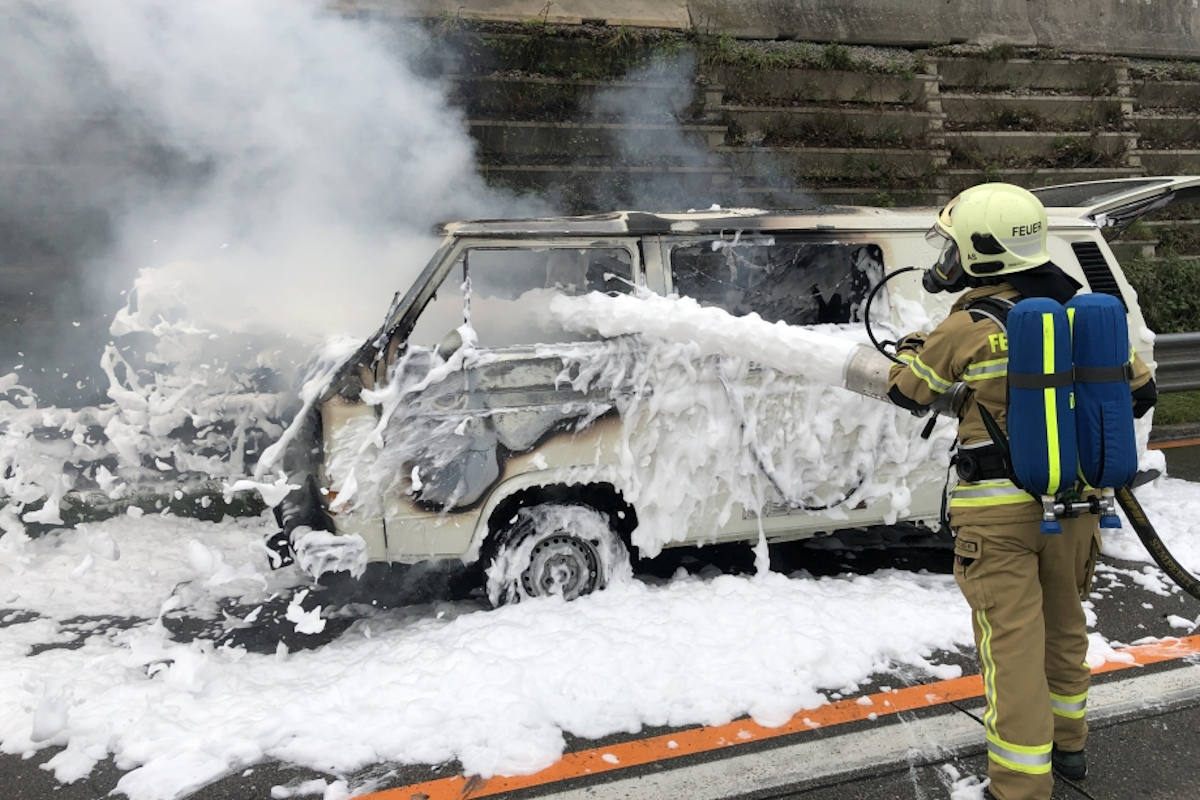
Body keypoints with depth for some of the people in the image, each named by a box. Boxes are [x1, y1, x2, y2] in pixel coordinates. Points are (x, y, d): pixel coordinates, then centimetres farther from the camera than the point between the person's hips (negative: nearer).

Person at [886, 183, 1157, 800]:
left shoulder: (968, 328, -14)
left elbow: (907, 390, 1)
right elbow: (1140, 390, 13)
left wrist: (909, 350, 21)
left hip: (999, 510, -6)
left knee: (1013, 647, 1)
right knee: (1063, 627, 23)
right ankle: (1066, 744, 42)